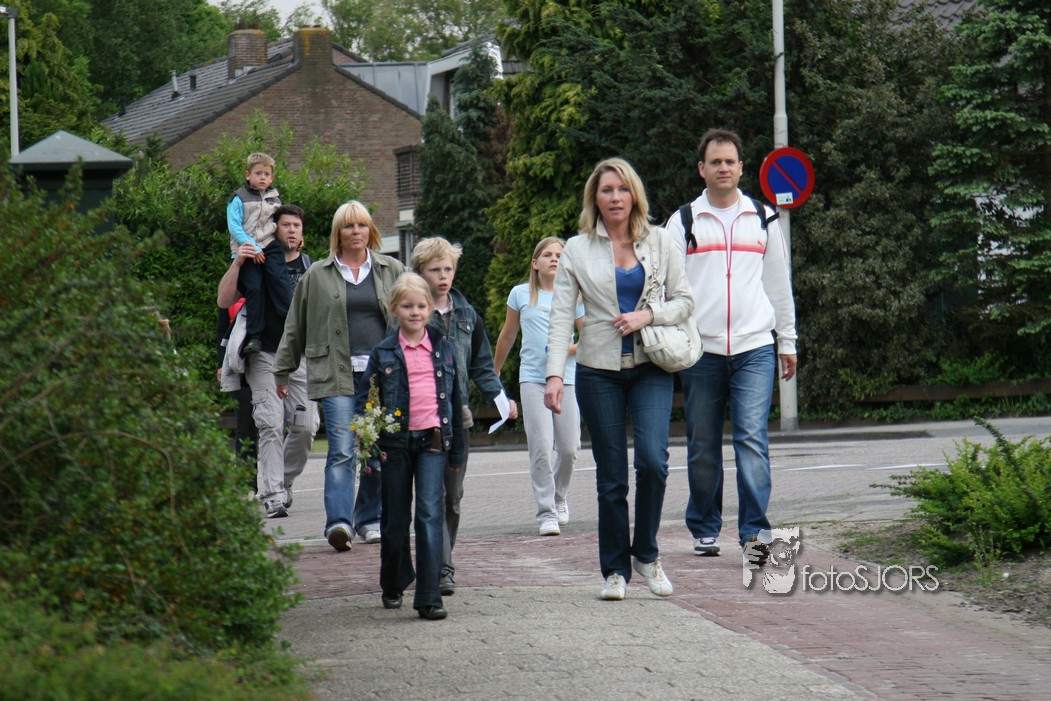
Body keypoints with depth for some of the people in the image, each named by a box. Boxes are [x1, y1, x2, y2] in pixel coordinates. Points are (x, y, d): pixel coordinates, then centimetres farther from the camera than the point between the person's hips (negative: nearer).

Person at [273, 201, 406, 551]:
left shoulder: (391, 270, 12)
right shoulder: (317, 276, 9)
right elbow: (295, 327, 15)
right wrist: (282, 372, 16)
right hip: (337, 376, -2)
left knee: (381, 451, 5)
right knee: (341, 451, -13)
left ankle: (370, 519, 17)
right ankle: (339, 522, -21)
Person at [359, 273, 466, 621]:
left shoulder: (444, 347, 8)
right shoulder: (384, 353, 2)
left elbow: (455, 399, 14)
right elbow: (364, 397, 5)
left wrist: (458, 450, 14)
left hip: (433, 439, 0)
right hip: (396, 442, 0)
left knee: (430, 513, -12)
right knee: (396, 517, 10)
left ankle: (429, 598, -14)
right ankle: (393, 585, 31)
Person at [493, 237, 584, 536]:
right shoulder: (521, 294, 7)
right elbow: (507, 336, 19)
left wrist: (569, 349, -11)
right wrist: (494, 372, 25)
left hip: (567, 379, 1)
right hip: (532, 378, -1)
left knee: (569, 448, -1)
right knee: (541, 446, -12)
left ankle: (559, 498, 27)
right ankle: (546, 514, -7)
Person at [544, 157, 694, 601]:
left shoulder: (658, 242, 6)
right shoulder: (577, 250, 4)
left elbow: (684, 301, 8)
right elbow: (561, 315, -1)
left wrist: (648, 315, -12)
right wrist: (555, 374, -11)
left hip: (651, 369, 0)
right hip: (599, 372, 0)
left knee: (653, 460, -16)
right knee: (611, 476, 1)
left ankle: (646, 553, 4)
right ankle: (615, 569, 12)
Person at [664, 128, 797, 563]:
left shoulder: (762, 219, 12)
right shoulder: (684, 222, 7)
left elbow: (779, 285, 18)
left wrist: (787, 342, 18)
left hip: (754, 348, 0)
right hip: (700, 350, 0)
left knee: (752, 438, -12)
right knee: (703, 446, 5)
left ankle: (754, 530, -16)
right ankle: (705, 529, 18)